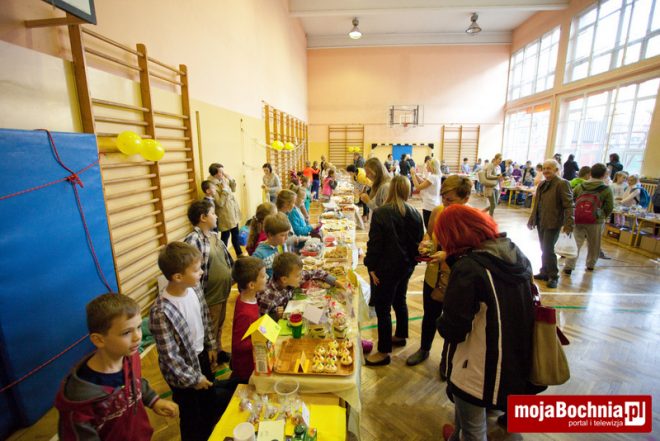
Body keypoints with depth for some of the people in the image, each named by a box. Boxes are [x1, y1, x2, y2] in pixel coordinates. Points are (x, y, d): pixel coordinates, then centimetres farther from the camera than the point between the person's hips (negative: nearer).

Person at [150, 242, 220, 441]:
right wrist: (193, 379, -14)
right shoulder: (161, 312, -34)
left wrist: (211, 346, 8)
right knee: (191, 417, 20)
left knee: (210, 403, 30)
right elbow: (169, 356, -24)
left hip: (201, 355, 7)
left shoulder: (194, 288, -14)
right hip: (182, 371, -7)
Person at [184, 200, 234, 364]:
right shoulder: (193, 241, -24)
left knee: (219, 327, 27)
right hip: (209, 297, -8)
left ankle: (218, 352, 48)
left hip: (222, 292, 8)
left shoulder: (213, 234, 4)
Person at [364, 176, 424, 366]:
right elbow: (419, 241, 8)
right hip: (406, 266, 7)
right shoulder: (415, 214, 0)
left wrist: (371, 266, -9)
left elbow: (374, 243, -18)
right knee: (399, 301, 25)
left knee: (382, 308, 5)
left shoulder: (381, 213, -19)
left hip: (386, 269, -7)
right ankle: (400, 336, 44)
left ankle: (384, 352, 16)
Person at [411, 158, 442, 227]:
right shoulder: (436, 176, 10)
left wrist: (413, 175, -11)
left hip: (429, 206, -10)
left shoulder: (432, 177, -20)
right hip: (434, 205, 10)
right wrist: (415, 174, 6)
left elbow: (418, 187, -19)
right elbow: (423, 182, 15)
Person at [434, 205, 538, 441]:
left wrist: (442, 322, -5)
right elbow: (528, 302, 11)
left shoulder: (468, 268, -28)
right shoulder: (514, 252, -5)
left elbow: (452, 330, -26)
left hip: (481, 369, -8)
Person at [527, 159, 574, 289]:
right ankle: (545, 272, 24)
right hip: (541, 222, 7)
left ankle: (553, 276, 7)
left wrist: (568, 224, -22)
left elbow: (569, 205, -16)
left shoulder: (562, 184, -10)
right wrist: (532, 220, 20)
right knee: (544, 249, 13)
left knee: (548, 250, -6)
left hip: (553, 223, -7)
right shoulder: (542, 184, 14)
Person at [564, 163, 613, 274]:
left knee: (575, 243, 3)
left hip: (577, 220, 1)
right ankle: (590, 265, 31)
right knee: (593, 245, 16)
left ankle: (569, 266, -3)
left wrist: (575, 215, 13)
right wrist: (604, 217, 15)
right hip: (596, 222, -1)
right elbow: (609, 208, -3)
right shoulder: (606, 189, -4)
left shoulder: (580, 186, 2)